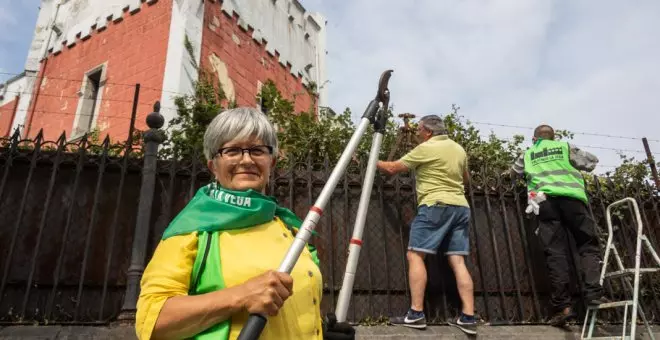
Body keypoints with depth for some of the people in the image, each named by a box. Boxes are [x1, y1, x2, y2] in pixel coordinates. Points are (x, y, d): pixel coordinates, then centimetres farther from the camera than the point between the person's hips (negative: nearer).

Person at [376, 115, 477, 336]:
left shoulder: (426, 148, -2)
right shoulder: (459, 149, 19)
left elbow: (392, 169, 1)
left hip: (436, 205, -8)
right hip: (461, 207, 8)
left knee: (415, 255, -5)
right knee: (458, 261, 4)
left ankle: (416, 314, -9)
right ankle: (468, 318, 1)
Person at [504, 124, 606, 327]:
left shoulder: (527, 154, 26)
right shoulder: (565, 147, 22)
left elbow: (514, 171, 42)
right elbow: (592, 162, 28)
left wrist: (509, 173, 63)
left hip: (545, 200, 1)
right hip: (571, 197, 0)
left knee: (555, 253, -5)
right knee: (588, 246, 8)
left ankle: (563, 306, -12)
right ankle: (594, 294, -8)